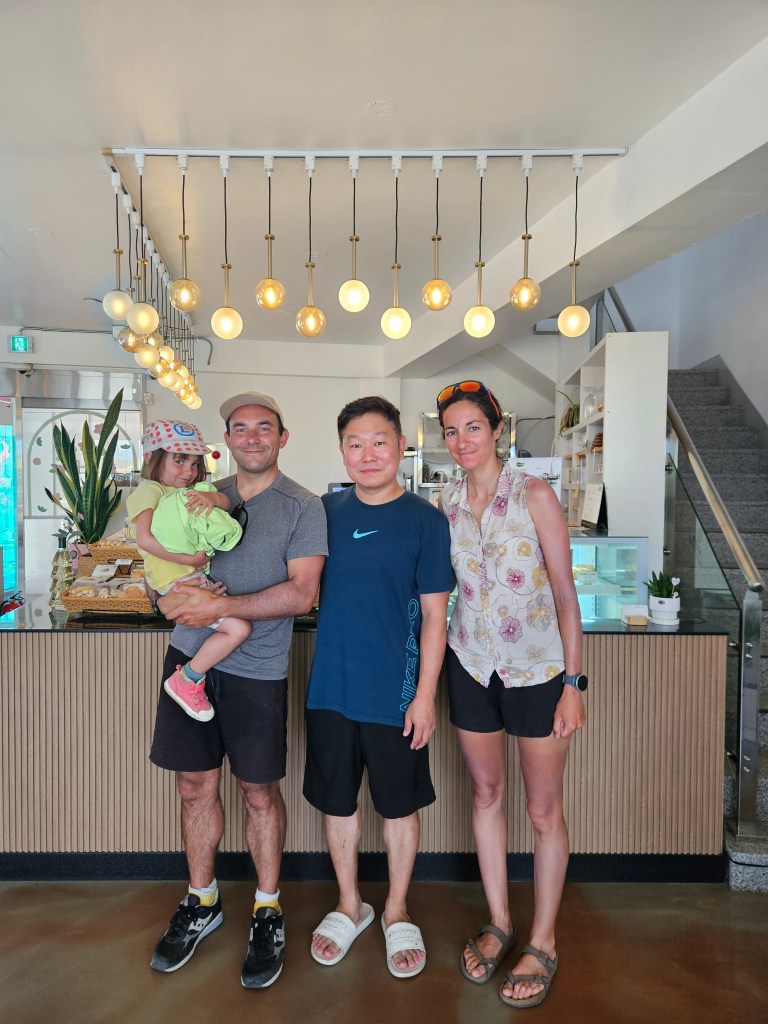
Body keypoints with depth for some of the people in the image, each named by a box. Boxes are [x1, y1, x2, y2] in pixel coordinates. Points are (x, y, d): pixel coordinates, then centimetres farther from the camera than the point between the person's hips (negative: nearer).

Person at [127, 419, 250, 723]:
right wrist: (187, 559, -22)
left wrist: (212, 497, -15)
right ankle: (186, 681, 0)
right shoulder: (150, 490, -7)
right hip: (180, 583, -10)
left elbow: (227, 502, 8)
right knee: (238, 628, -17)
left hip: (199, 574, 10)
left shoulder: (189, 491, 19)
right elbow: (144, 539, -20)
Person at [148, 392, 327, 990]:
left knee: (260, 790, 8)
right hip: (190, 655, 4)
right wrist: (178, 591, -6)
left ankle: (268, 913, 28)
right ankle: (202, 902, 34)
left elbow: (301, 593, -13)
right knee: (195, 785, 13)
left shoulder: (303, 507, -4)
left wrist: (221, 606, -18)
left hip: (257, 670, -4)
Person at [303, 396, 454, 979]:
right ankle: (349, 905, 40)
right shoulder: (326, 511, 2)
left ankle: (397, 911, 38)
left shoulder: (425, 521, -8)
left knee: (400, 804, 14)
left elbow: (434, 614, -7)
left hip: (396, 691, -3)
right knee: (337, 799, 17)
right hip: (331, 686, 3)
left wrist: (425, 695, -10)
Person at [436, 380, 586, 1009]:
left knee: (544, 808, 7)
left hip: (538, 668, -4)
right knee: (486, 794, 16)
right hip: (472, 666, 4)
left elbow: (566, 594, -9)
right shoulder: (448, 503, 2)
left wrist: (572, 683, -12)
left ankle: (543, 943, 28)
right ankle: (499, 923, 36)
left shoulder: (535, 495, -10)